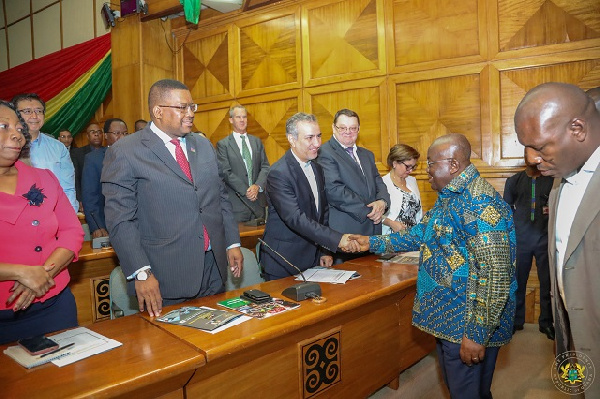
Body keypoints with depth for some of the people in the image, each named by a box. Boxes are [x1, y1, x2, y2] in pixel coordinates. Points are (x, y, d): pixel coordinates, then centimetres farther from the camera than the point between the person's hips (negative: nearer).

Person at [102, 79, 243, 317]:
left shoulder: (204, 146, 11)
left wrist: (233, 243, 8)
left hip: (214, 268, 6)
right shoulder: (124, 152, -8)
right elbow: (120, 220, -12)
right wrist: (141, 273, -18)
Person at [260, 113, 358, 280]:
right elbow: (296, 219, -28)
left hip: (312, 259, 7)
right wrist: (338, 240, -31)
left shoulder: (317, 168, 7)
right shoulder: (278, 173, -19)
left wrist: (325, 250, 9)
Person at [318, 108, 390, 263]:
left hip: (372, 229, 7)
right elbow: (334, 191, -18)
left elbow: (378, 182, 16)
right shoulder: (324, 153, -8)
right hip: (344, 232, -7)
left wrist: (382, 202, -7)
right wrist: (367, 211, -15)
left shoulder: (367, 154, 20)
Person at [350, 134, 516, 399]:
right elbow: (422, 235, 19)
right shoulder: (449, 196, 8)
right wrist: (373, 243, 16)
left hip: (469, 326, -9)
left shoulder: (480, 203, -24)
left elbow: (496, 274, -27)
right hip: (447, 318, 9)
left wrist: (478, 334, -25)